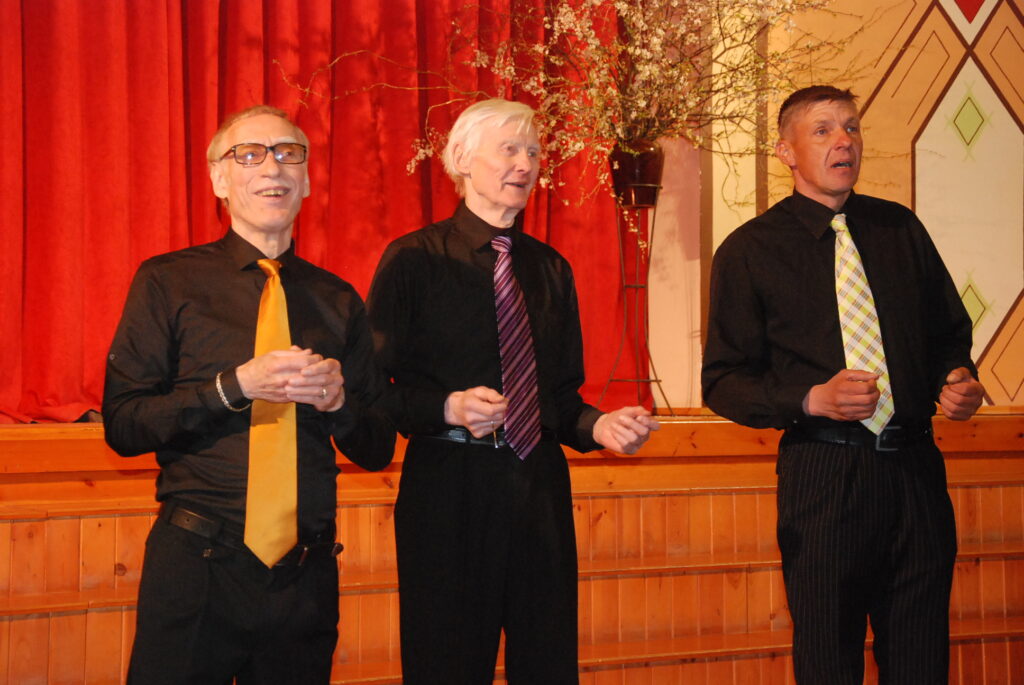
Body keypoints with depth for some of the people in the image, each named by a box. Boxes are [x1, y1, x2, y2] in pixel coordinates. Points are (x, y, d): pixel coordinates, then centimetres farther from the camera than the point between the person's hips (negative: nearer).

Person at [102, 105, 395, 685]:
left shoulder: (338, 301, 10)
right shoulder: (168, 283, 1)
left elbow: (378, 450, 12)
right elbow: (122, 424, -6)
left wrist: (337, 398, -9)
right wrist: (234, 387, -17)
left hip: (307, 573, 3)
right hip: (198, 566, -3)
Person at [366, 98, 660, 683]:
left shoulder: (550, 268, 14)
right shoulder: (413, 260, -2)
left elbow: (561, 393, 16)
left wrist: (599, 426, -4)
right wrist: (448, 408, -21)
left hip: (539, 486, 5)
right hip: (449, 487, -5)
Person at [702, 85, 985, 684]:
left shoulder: (901, 229, 11)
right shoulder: (750, 252, 0)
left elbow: (950, 331, 21)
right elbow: (724, 382, -3)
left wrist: (960, 378, -2)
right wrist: (813, 399, -19)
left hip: (916, 471, 3)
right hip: (823, 472, -3)